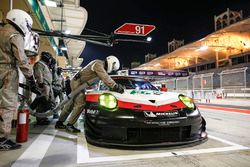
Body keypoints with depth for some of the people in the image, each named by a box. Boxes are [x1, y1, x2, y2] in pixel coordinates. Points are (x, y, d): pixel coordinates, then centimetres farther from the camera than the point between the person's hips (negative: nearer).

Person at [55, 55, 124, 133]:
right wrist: (115, 86, -31)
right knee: (80, 104, -14)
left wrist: (116, 85, 9)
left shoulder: (101, 66, 14)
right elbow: (105, 78, -28)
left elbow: (105, 78, 16)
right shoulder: (98, 64, -16)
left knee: (72, 103, 13)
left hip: (77, 82, 10)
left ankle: (59, 123, 22)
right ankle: (69, 125, -6)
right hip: (77, 82, -10)